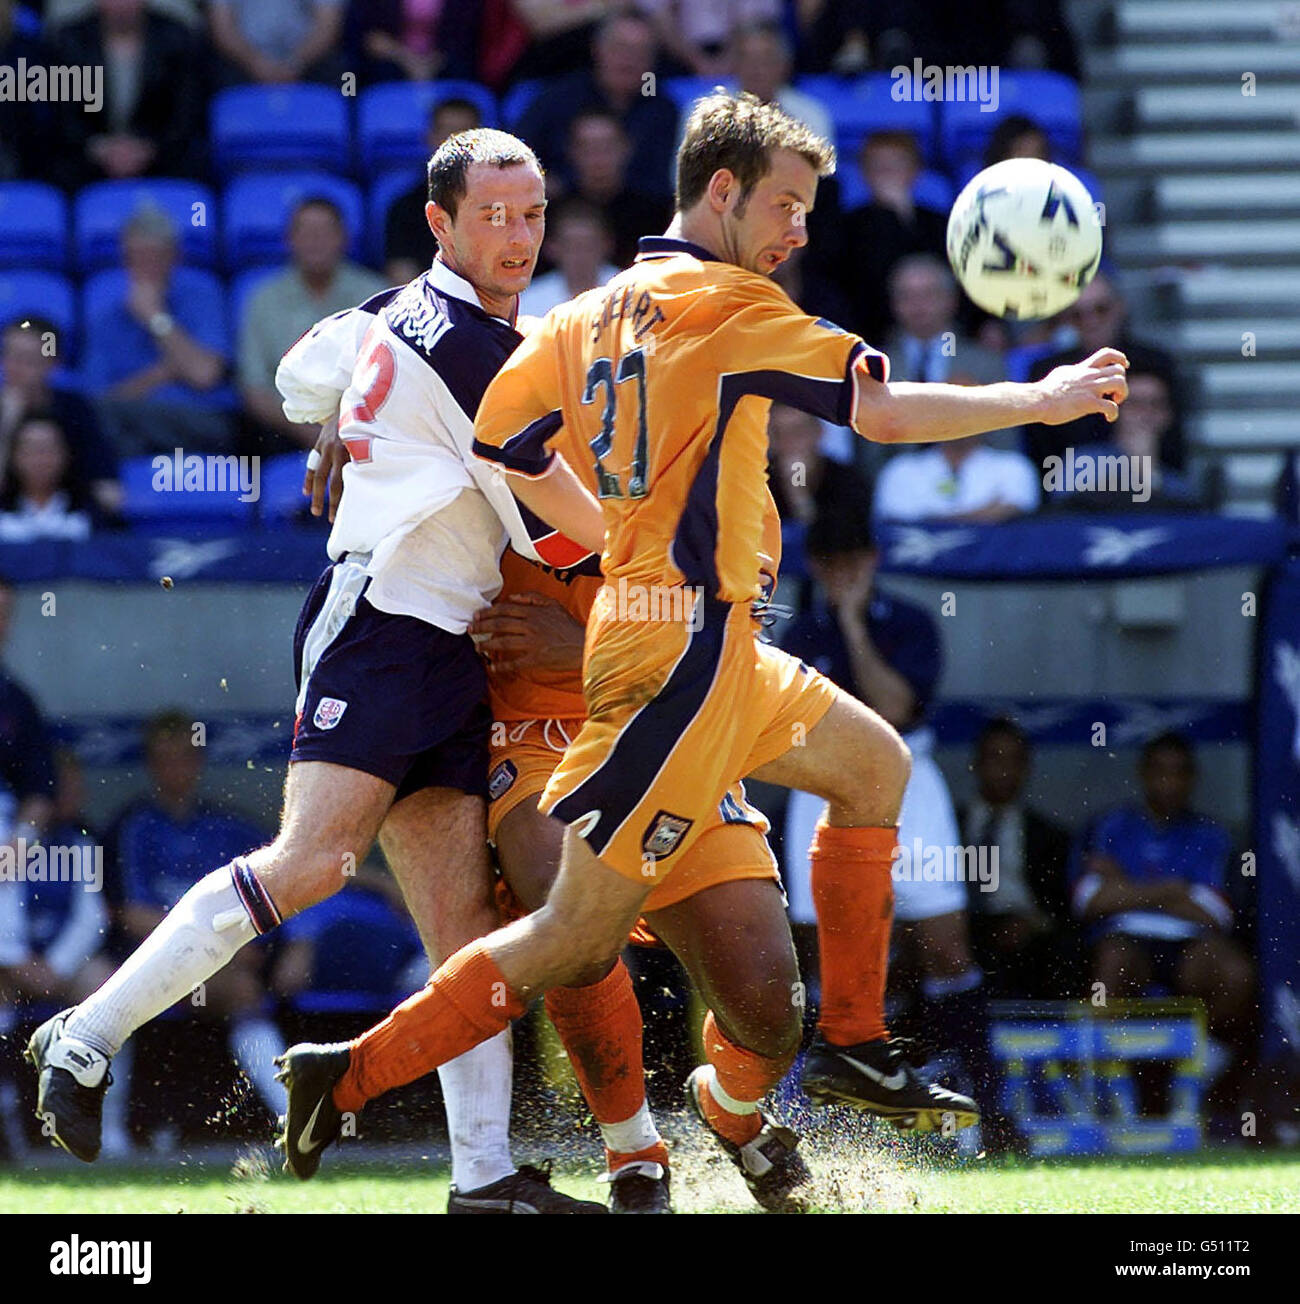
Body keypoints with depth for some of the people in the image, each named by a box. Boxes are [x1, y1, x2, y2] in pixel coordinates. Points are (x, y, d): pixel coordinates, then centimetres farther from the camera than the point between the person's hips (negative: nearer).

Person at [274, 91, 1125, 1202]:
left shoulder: (590, 315, 12)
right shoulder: (726, 305, -10)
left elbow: (503, 443, 15)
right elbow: (884, 409, -14)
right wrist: (1039, 400, -3)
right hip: (684, 650, -10)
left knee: (874, 764, 23)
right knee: (582, 938, -9)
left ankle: (854, 1046, 24)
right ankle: (351, 1076, -6)